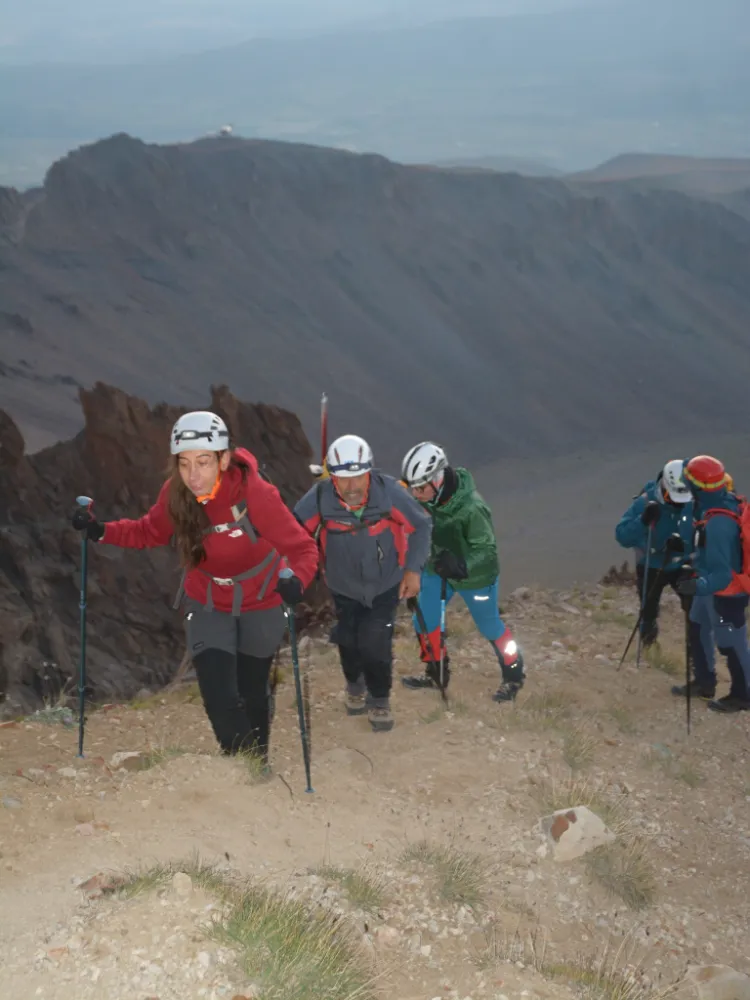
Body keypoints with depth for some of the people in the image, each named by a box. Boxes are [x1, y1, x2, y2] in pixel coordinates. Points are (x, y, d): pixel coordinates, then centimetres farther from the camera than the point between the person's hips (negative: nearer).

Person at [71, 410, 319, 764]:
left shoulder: (256, 494, -34)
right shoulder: (175, 494, -22)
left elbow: (303, 548, -31)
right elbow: (151, 532, -2)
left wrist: (296, 582, -52)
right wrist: (101, 531, -16)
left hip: (259, 603, -2)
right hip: (208, 605, 2)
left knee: (252, 691, 18)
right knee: (219, 698, -7)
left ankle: (259, 762, 47)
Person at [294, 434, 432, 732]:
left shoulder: (388, 491, -27)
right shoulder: (319, 498, -27)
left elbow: (421, 526, -12)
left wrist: (413, 570, -13)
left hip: (386, 585, -2)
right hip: (344, 587, 2)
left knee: (375, 645, -9)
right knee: (349, 641, 15)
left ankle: (379, 700, 18)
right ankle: (355, 685, 49)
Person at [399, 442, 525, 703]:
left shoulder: (471, 508, -37)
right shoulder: (426, 498, -18)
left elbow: (485, 549, -29)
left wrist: (461, 566, -45)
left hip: (474, 575, -5)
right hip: (438, 570, 6)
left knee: (490, 627, 12)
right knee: (424, 621, 11)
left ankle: (513, 675, 36)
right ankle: (436, 673, 35)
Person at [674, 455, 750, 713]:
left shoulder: (717, 524, -36)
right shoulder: (729, 501, -8)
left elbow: (722, 574, -36)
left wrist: (700, 586, -51)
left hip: (725, 593, -10)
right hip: (715, 583, 10)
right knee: (698, 629, 24)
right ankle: (704, 682, 40)